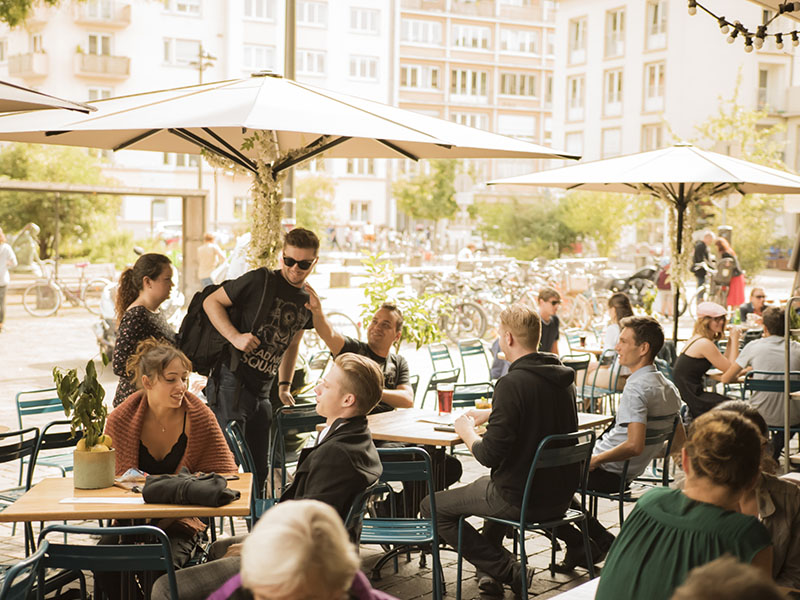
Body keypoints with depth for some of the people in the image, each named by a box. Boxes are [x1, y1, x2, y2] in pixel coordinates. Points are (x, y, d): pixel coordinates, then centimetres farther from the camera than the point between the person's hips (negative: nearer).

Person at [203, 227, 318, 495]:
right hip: (231, 380, -7)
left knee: (259, 469, 13)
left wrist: (284, 386, 21)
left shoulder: (308, 302, 11)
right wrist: (234, 336, -18)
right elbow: (211, 302, -5)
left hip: (261, 390, 7)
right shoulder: (259, 281, -8)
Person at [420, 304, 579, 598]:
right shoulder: (563, 376, 3)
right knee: (486, 484, 37)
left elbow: (490, 455, -22)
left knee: (432, 506, 7)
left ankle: (508, 570, 6)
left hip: (523, 500, -9)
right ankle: (489, 570, 33)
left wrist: (466, 431, -3)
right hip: (561, 494, 9)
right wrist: (490, 413, 24)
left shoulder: (512, 383, -23)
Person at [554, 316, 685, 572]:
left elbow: (634, 445, -33)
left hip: (608, 473, -9)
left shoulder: (636, 388, -24)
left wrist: (594, 460, -20)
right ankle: (599, 537, 17)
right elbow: (679, 442, 14)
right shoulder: (667, 387, 5)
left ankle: (579, 546, 6)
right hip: (631, 472, 9)